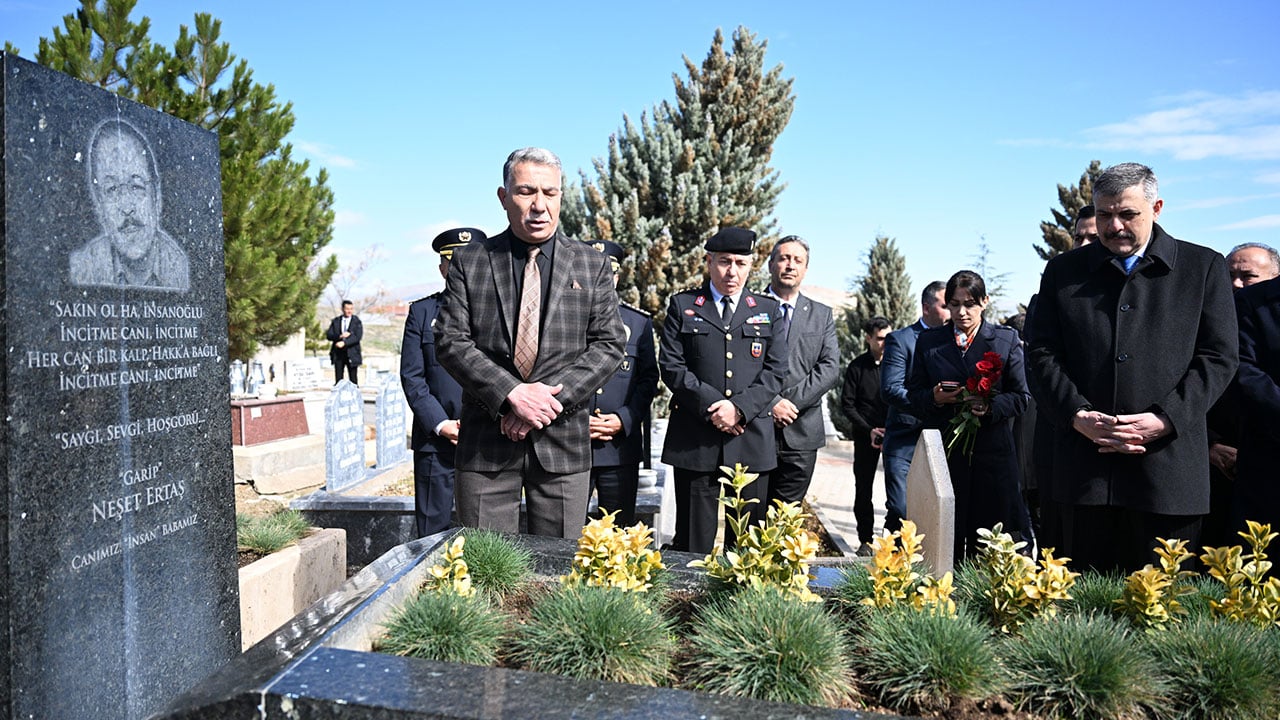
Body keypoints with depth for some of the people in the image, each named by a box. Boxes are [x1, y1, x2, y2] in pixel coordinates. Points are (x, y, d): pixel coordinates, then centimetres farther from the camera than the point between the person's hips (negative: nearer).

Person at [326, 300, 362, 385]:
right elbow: (329, 335, 2)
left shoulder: (357, 322, 2)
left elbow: (357, 337, -10)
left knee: (353, 380, -1)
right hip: (338, 354, 2)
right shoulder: (335, 321, 10)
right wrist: (340, 336, -15)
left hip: (352, 354, -2)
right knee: (338, 380, 4)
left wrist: (344, 342, -20)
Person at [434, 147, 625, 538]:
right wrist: (511, 394, -15)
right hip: (485, 445, 0)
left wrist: (552, 395, -12)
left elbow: (608, 345, 2)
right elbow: (450, 341, -2)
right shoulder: (469, 261, 6)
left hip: (563, 444, 1)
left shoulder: (593, 265, 8)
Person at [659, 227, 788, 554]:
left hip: (752, 440, 1)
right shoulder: (682, 305, 9)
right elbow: (671, 365, 0)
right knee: (692, 540, 5)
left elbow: (775, 371, 4)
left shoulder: (768, 311, 13)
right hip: (694, 438, -1)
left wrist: (740, 407, -11)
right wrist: (712, 406, -11)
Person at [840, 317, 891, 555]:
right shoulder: (857, 367, 1)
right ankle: (865, 540, 15)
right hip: (865, 436, 0)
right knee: (864, 488, 5)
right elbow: (847, 404, 0)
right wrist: (868, 430, -10)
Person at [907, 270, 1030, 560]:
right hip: (944, 449, 1)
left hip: (993, 451, -1)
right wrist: (935, 398, -12)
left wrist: (991, 407, -15)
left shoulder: (1007, 339, 7)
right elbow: (914, 394, 10)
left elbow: (1021, 396, 4)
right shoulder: (928, 341, 10)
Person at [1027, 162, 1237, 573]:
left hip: (1169, 466, -1)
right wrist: (1078, 416, -10)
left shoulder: (1204, 267, 8)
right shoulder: (1063, 272, 11)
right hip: (1087, 467, 1)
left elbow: (1218, 357, 1)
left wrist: (1164, 420, -11)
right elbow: (1044, 354, 5)